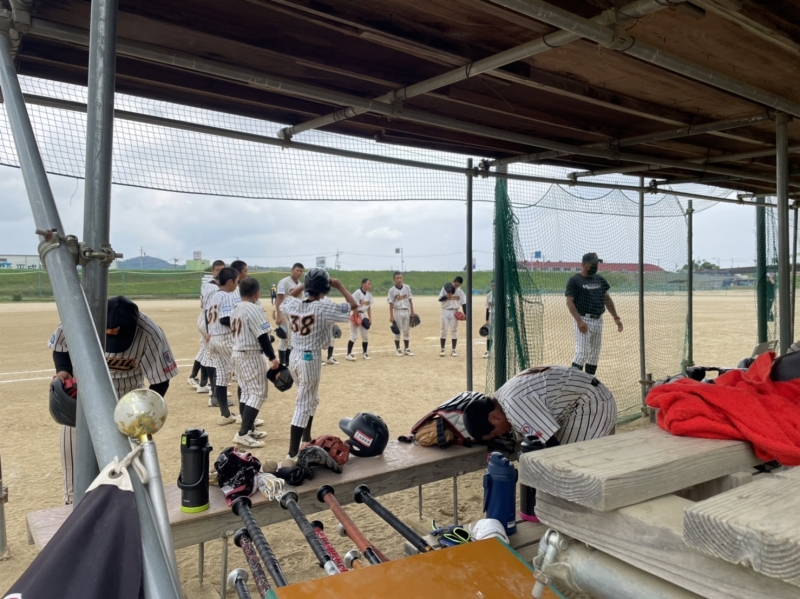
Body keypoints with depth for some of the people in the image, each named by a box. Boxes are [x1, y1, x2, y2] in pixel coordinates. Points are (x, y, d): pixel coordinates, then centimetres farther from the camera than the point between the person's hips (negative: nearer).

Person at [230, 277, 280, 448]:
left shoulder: (236, 310, 10)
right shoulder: (254, 309, -16)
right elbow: (262, 337, -19)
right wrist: (272, 357, -13)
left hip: (238, 354, 9)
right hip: (251, 355, -9)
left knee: (246, 392, 16)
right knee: (258, 394, -5)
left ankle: (248, 429, 23)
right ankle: (243, 434, -9)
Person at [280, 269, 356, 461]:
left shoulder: (292, 305, -1)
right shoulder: (323, 308, -17)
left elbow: (287, 298, 24)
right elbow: (352, 305, -11)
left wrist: (303, 285, 18)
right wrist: (340, 286, -1)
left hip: (294, 357, 7)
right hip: (310, 359, -7)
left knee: (312, 400, 26)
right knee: (303, 407, -2)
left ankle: (306, 440, 39)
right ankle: (292, 455, -1)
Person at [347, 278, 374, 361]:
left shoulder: (369, 294, 6)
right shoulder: (357, 293, -17)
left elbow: (369, 307, 11)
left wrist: (370, 318, 6)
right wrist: (356, 319, -19)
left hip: (364, 315, 7)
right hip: (355, 315, -7)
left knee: (365, 335, 10)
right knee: (354, 335, -8)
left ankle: (365, 353, 22)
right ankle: (349, 354, -3)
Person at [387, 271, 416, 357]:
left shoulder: (407, 287, 4)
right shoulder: (392, 290, -5)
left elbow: (410, 300, 8)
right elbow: (391, 303, -5)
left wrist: (412, 312, 5)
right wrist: (391, 316, -9)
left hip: (407, 311, 3)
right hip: (397, 312, -3)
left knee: (406, 331, 8)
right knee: (397, 332, 3)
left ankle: (407, 349, 15)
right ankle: (398, 349, 12)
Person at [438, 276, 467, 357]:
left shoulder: (460, 292, 4)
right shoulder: (445, 288, -1)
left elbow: (463, 303, 2)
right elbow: (440, 299, -3)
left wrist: (465, 314, -10)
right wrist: (446, 296, -22)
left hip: (454, 312, 1)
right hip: (445, 311, -1)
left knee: (454, 331, 3)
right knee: (443, 331, 1)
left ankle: (454, 350, 10)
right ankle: (442, 350, 9)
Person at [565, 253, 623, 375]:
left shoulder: (599, 279, 14)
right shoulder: (574, 280, -7)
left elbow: (607, 299, 19)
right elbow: (569, 302, -14)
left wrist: (616, 318, 12)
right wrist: (579, 321, -24)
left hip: (598, 320, 7)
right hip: (583, 321, -7)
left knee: (595, 355, 11)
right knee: (582, 353, -12)